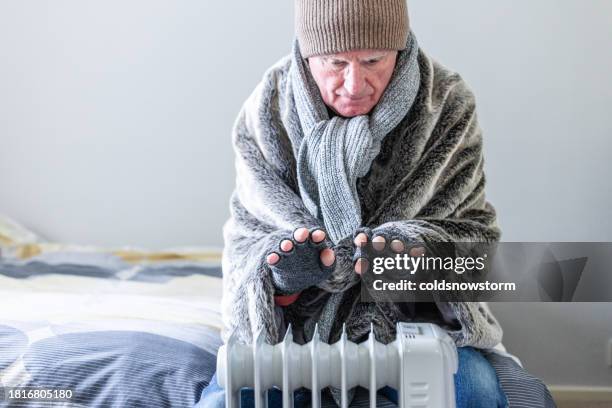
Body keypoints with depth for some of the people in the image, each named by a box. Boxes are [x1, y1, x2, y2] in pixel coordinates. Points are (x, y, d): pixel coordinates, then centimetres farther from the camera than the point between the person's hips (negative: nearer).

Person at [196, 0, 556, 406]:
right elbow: (247, 239, -7)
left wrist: (414, 248, -32)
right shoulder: (268, 112, -10)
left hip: (411, 311, 0)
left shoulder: (447, 104, -11)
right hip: (292, 316, 1)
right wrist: (280, 272, -32)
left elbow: (474, 230, -8)